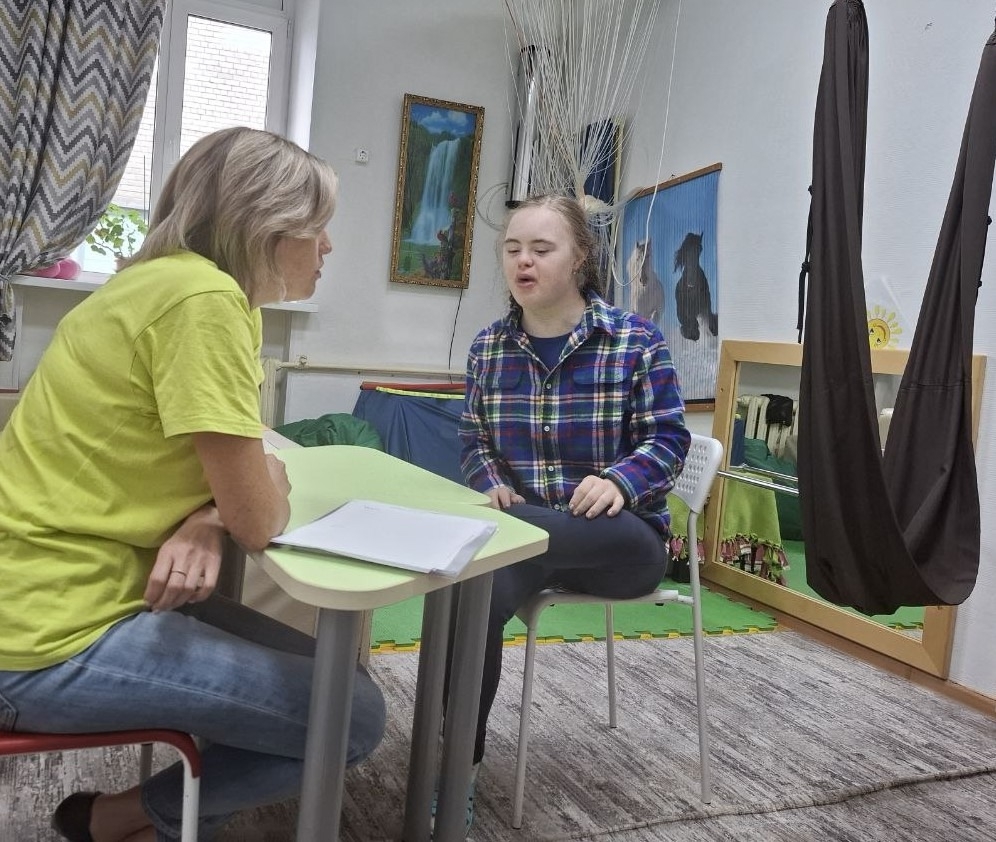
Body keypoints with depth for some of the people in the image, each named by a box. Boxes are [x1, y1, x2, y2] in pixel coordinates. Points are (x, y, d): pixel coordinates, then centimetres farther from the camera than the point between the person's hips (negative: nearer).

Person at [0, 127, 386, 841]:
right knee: (354, 714, -7)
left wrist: (204, 523, -11)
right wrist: (270, 485, 2)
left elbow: (231, 481, 12)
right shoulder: (201, 295, -22)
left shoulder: (183, 282, 9)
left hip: (87, 588, 10)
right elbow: (258, 519, -20)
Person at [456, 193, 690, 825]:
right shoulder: (489, 346, 11)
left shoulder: (637, 340, -2)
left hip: (620, 535, -3)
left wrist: (618, 482, -24)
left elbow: (669, 439, -3)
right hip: (526, 529, 4)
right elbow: (474, 438, 16)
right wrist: (491, 484, -6)